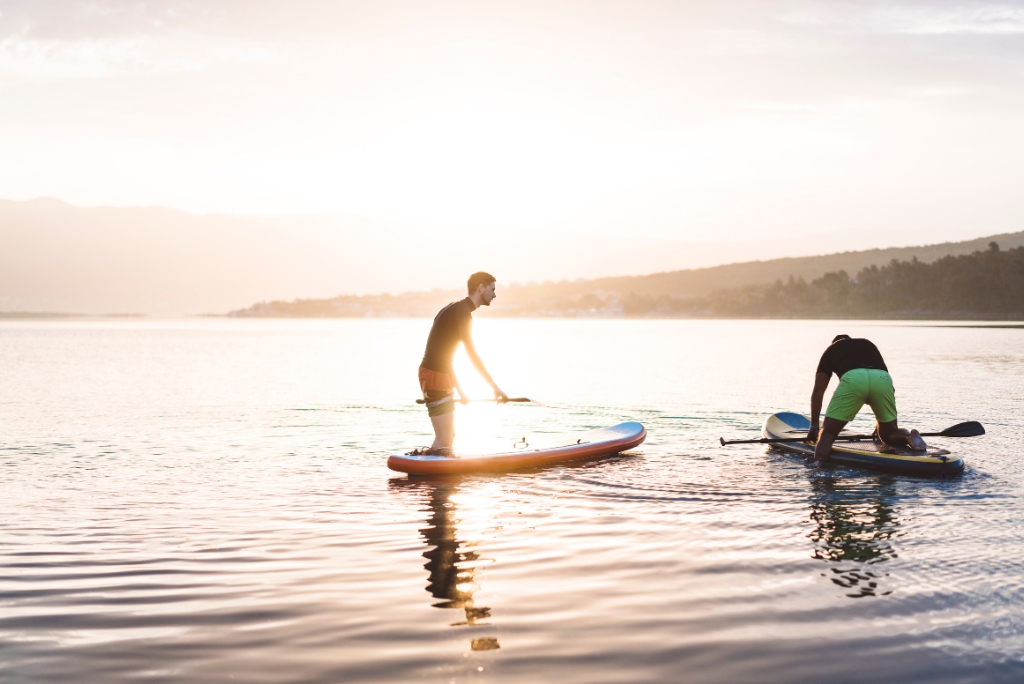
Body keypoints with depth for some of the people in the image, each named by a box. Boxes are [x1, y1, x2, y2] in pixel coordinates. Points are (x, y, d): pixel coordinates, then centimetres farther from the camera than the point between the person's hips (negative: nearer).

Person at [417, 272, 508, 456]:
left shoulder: (454, 309, 20)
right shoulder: (462, 312, -10)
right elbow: (472, 354, -17)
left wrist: (459, 389, 27)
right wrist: (494, 386, -16)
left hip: (440, 376, 10)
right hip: (435, 377, -10)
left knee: (448, 437, 11)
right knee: (444, 440, -11)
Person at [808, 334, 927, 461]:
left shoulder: (832, 349, 36)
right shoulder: (869, 344, 42)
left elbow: (818, 391, 30)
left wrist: (814, 426, 35)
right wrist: (882, 422, 51)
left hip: (852, 379, -2)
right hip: (883, 378, 3)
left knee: (828, 433, 4)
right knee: (889, 433, 21)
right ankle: (908, 436, -12)